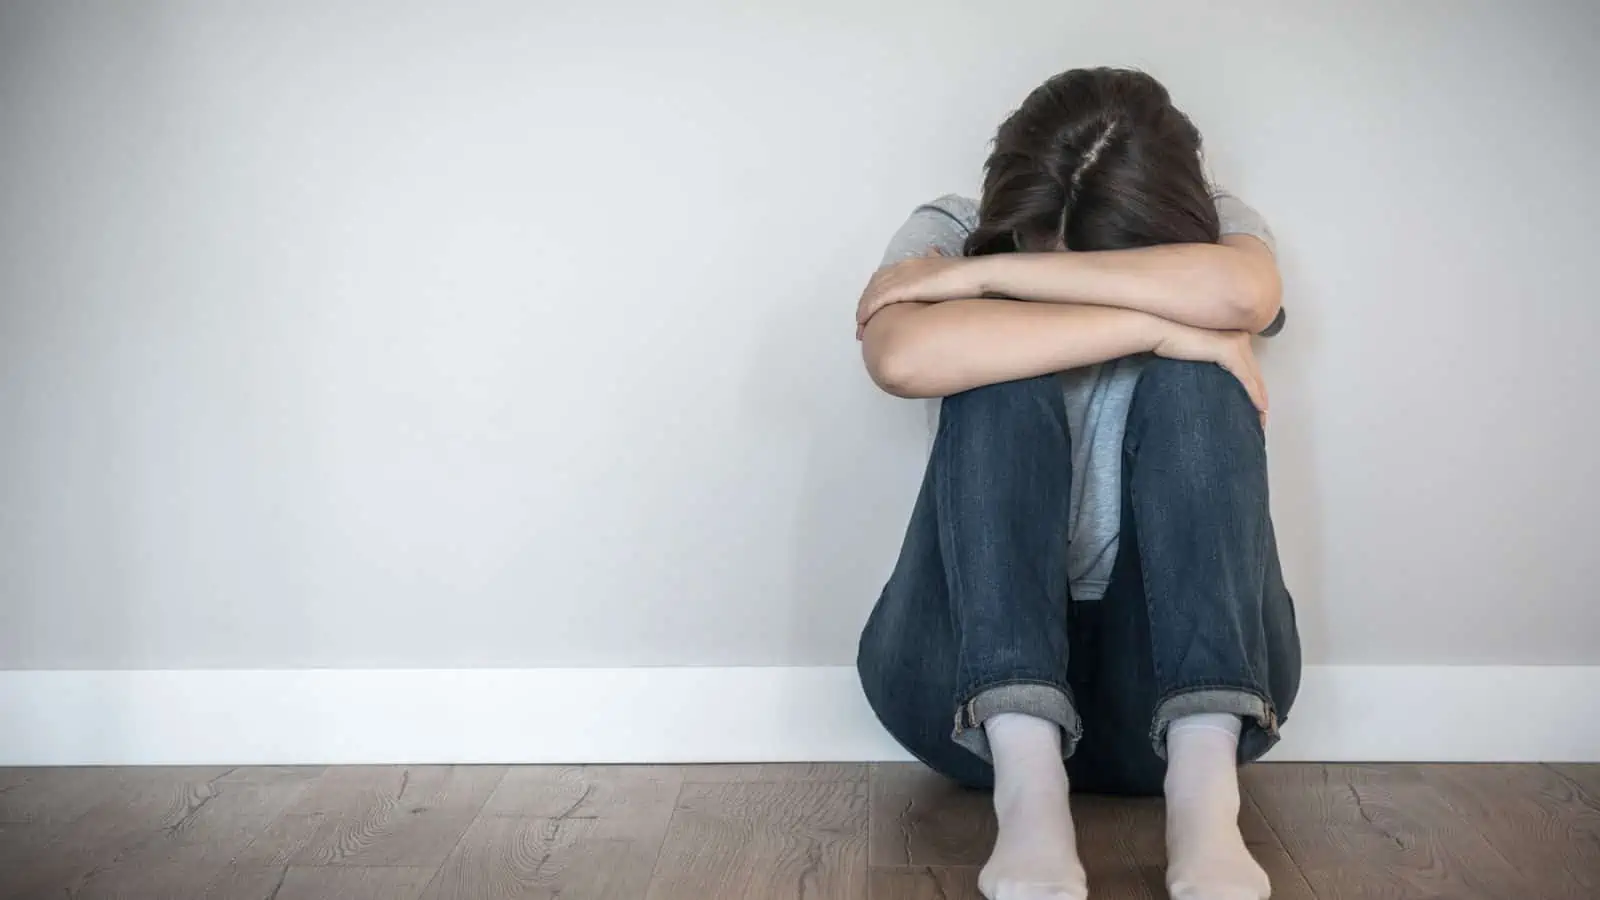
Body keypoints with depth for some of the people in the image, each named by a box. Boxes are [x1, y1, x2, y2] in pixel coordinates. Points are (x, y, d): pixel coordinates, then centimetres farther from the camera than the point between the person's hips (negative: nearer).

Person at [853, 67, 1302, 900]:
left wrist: (985, 275, -22)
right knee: (1002, 382, -23)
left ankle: (1203, 789, -36)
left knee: (1196, 380, -22)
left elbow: (1241, 292, -25)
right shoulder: (948, 233, -1)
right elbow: (902, 357, -26)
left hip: (1184, 680, 1)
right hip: (981, 680, 0)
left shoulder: (1215, 228, 2)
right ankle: (1026, 783, -39)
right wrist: (1157, 325, -24)